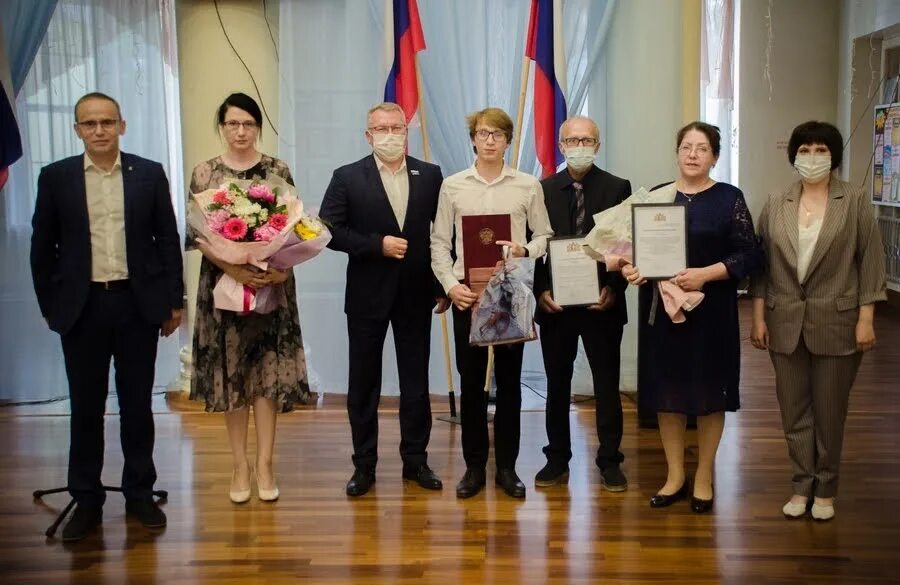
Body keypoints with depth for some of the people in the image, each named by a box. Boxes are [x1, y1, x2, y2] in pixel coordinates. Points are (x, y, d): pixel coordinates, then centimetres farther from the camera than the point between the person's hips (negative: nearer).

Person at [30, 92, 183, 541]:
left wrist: (173, 301, 2)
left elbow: (168, 240, 4)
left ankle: (140, 494, 22)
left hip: (138, 304, 0)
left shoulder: (150, 174, 2)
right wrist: (51, 307, 3)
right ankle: (87, 501, 20)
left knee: (137, 405, 9)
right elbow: (42, 249, 5)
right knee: (86, 408, 9)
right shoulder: (55, 177, 2)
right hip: (82, 306, 0)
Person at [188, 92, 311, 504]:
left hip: (272, 285, 0)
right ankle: (240, 463, 16)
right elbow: (197, 235, -3)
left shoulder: (278, 171, 3)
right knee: (230, 372, 5)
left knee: (268, 371, 1)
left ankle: (264, 463, 11)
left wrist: (282, 267, -15)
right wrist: (234, 269, -17)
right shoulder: (204, 173, 2)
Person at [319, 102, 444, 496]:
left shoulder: (430, 176, 3)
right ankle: (364, 464, 19)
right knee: (364, 383, 7)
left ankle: (415, 460, 22)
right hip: (368, 294, -1)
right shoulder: (348, 178, -2)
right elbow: (328, 230, -8)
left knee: (416, 381, 9)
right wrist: (378, 244, -16)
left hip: (416, 294, 2)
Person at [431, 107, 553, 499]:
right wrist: (450, 284, -8)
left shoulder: (528, 186, 2)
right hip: (467, 293, 0)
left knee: (509, 380, 6)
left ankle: (507, 467, 17)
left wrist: (525, 251, -14)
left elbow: (544, 236, 6)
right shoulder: (453, 186, 3)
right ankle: (474, 466, 17)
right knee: (470, 381, 6)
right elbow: (439, 242, 4)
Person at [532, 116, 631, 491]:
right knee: (557, 384, 10)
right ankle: (557, 459, 22)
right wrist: (541, 291, -8)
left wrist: (613, 289, -13)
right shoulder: (542, 189, 4)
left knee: (607, 384, 6)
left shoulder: (618, 188, 0)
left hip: (602, 303, -1)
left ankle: (610, 461, 18)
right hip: (555, 302, 1)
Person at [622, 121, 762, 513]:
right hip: (661, 308, 3)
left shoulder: (729, 198, -2)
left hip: (710, 311, -3)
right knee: (666, 391, 8)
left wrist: (705, 274, -20)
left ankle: (704, 477, 23)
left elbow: (749, 255, -7)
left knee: (708, 392, 6)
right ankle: (675, 476, 23)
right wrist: (630, 268, -12)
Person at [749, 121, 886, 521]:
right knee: (794, 410, 8)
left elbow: (871, 261, -2)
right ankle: (802, 485, 23)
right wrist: (759, 318, 2)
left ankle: (825, 489, 23)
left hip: (836, 323, -2)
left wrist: (866, 319, -7)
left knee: (829, 410, 7)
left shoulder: (855, 202, -1)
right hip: (785, 323, 2)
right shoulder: (775, 205, 5)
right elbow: (761, 265, 6)